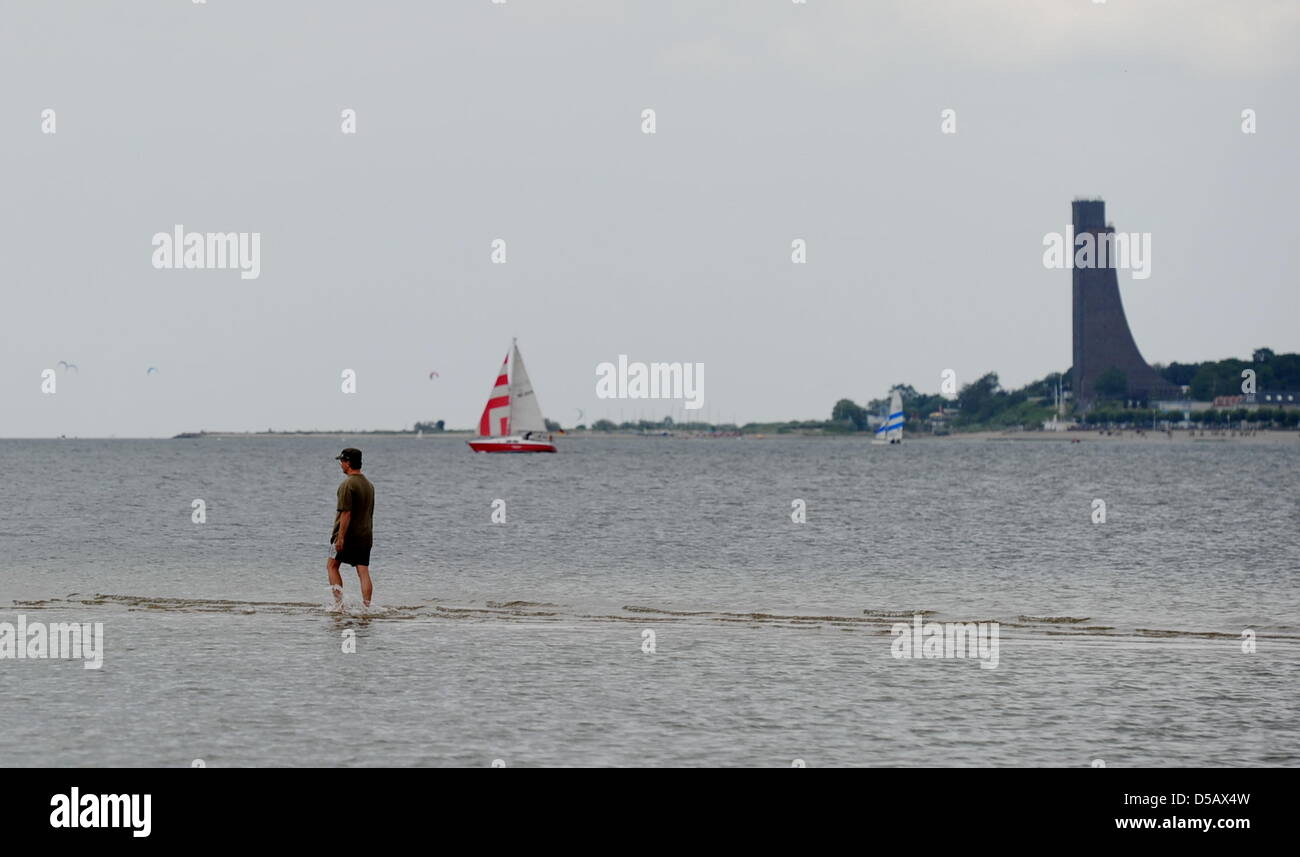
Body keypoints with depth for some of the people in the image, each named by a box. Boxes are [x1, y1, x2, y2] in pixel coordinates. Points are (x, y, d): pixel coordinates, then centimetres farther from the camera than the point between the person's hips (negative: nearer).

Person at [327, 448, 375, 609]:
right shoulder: (369, 485, 11)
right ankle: (367, 607, -4)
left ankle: (339, 602, 0)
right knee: (364, 572, 3)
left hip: (349, 535, -7)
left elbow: (346, 513, -20)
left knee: (332, 565, 9)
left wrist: (340, 538, -19)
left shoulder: (347, 485, -15)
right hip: (366, 535, 7)